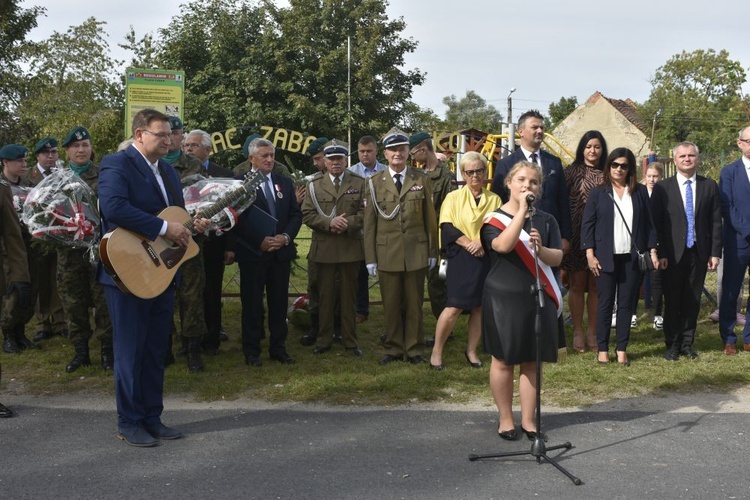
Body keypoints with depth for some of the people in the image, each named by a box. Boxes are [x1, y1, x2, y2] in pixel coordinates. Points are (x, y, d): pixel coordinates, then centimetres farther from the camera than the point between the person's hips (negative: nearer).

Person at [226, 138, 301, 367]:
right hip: (252, 253, -4)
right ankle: (252, 351, 12)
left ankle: (278, 348, 17)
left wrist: (286, 236, -7)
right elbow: (238, 219, -9)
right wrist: (260, 241, -15)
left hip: (281, 251, 4)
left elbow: (296, 214, 10)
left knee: (279, 302, 8)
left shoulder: (285, 183, 12)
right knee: (252, 303, 3)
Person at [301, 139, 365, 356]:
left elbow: (365, 213, 0)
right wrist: (329, 222, -15)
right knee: (325, 296, 7)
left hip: (350, 247, 0)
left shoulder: (359, 183, 6)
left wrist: (348, 224, -16)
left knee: (349, 295, 7)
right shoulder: (314, 185, 6)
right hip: (324, 249, 0)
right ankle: (324, 339, 16)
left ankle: (350, 340, 16)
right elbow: (307, 215, -1)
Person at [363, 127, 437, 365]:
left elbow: (430, 218, 5)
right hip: (387, 252, 0)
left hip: (416, 252, 0)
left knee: (414, 304, 7)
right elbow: (369, 223, 2)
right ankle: (393, 348, 18)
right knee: (391, 305, 6)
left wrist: (433, 252, 3)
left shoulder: (422, 180, 4)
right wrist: (370, 257, -1)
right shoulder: (375, 182, 3)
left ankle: (414, 349, 17)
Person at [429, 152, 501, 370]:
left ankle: (472, 350, 21)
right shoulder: (453, 197, 6)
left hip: (486, 258, 3)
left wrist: (483, 243, -15)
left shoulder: (495, 200, 10)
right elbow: (447, 227, -4)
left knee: (480, 306, 6)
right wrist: (468, 244, -16)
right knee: (454, 307, -9)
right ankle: (437, 351, 3)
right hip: (461, 258, -3)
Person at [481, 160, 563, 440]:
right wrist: (522, 210, -23)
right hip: (503, 300, -3)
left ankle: (528, 419, 17)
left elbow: (557, 259, 1)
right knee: (503, 361, 4)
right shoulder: (494, 219, -3)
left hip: (538, 299, 3)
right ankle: (505, 419, 17)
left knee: (532, 362, 7)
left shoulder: (545, 221, 9)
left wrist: (540, 249, -20)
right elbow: (504, 245, -24)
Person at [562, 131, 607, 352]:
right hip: (577, 234, -2)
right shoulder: (572, 171, -1)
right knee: (577, 284, 5)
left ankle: (592, 332, 18)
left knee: (595, 285, 8)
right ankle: (578, 332, 14)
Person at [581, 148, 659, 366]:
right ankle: (602, 348, 9)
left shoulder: (640, 192, 8)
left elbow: (648, 223, 9)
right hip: (606, 257, -1)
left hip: (631, 257, 1)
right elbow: (587, 224, 0)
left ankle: (622, 349, 12)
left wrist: (652, 251, 2)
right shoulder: (598, 193, 3)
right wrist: (590, 254, -7)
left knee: (626, 304, 5)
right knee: (605, 303, 2)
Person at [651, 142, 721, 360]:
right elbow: (656, 224, -2)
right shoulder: (662, 188, 0)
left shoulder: (710, 186, 5)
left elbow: (716, 222, 5)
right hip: (673, 254, -2)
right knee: (672, 301, 5)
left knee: (693, 301, 8)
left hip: (699, 253, 2)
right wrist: (660, 254, -9)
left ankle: (687, 343, 20)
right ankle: (672, 345, 16)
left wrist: (715, 252, 0)